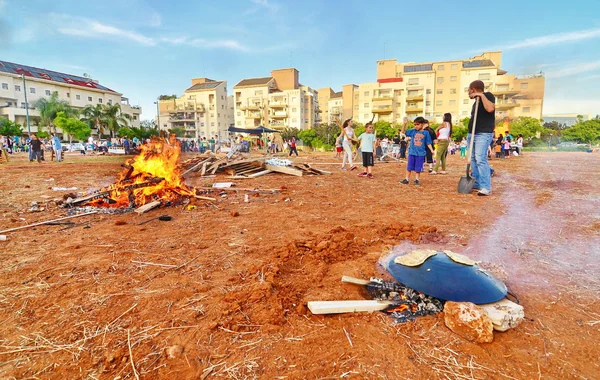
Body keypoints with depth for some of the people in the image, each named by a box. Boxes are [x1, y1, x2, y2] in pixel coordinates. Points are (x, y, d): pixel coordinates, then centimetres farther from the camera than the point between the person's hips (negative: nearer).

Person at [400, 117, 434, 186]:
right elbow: (403, 131, 2)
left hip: (421, 154, -1)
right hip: (412, 152, 1)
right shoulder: (413, 131, 2)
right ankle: (407, 179, 16)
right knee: (409, 167, 6)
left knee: (418, 168, 6)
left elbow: (428, 143, 4)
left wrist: (431, 150, -8)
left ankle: (416, 179, 19)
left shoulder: (426, 133, -1)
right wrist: (405, 123, -11)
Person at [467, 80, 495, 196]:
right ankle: (476, 183, 16)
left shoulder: (488, 95, -4)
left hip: (483, 134, -9)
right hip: (473, 134, 9)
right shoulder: (476, 101, 20)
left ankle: (486, 187, -18)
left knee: (480, 159, -18)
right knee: (473, 159, 9)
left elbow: (490, 109, -25)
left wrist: (482, 95, -17)